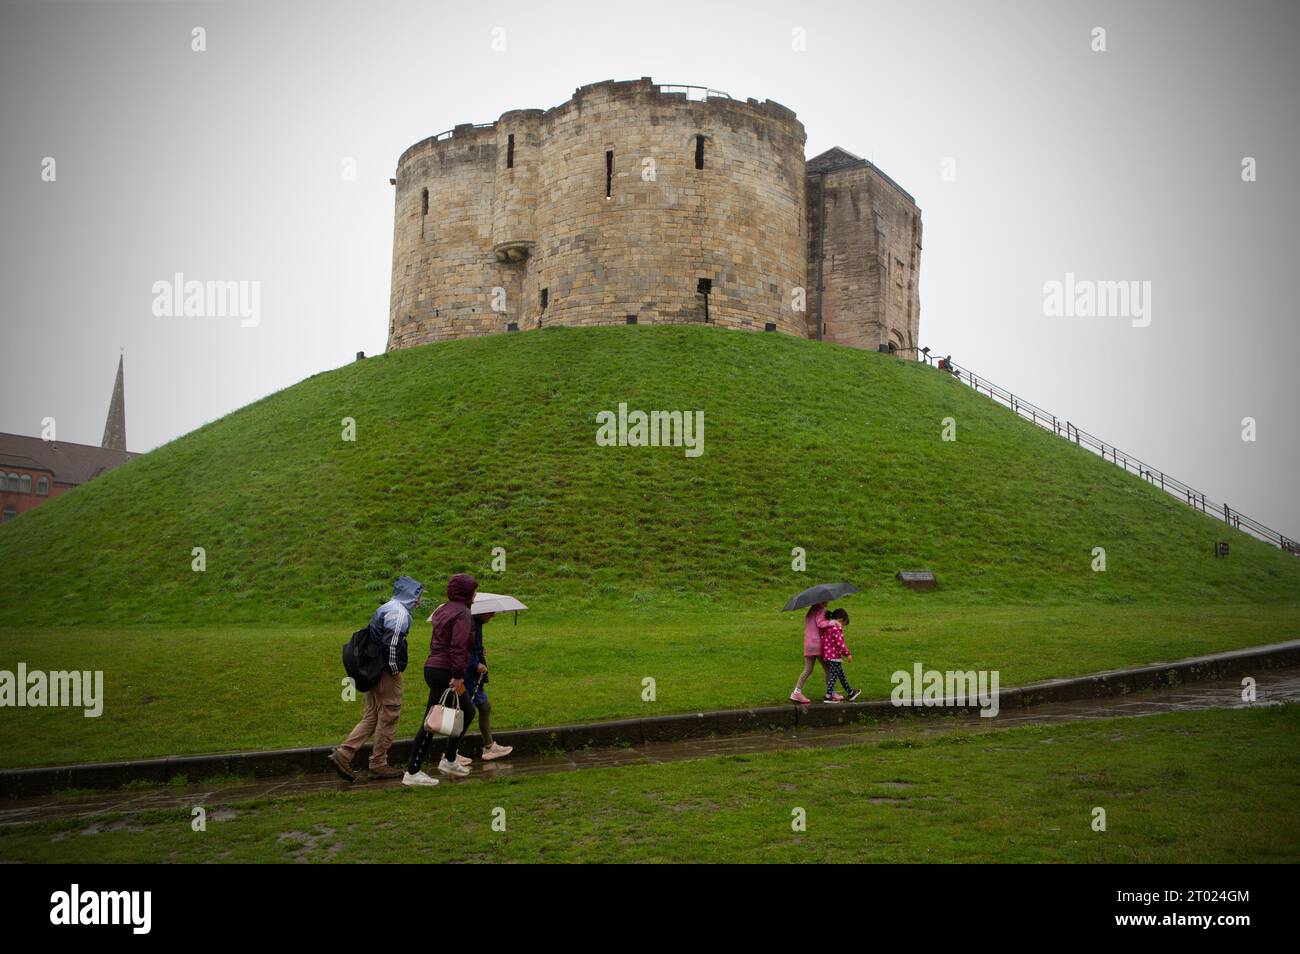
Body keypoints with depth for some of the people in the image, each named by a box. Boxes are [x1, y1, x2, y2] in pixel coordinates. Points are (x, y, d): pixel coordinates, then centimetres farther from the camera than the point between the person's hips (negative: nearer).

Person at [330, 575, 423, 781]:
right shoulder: (399, 612, -13)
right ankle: (379, 764, 9)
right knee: (388, 719, 1)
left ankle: (343, 754, 2)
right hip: (388, 674, -10)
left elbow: (370, 636, 20)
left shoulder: (384, 609, 19)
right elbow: (390, 641, -24)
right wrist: (394, 668, -15)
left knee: (371, 717, 13)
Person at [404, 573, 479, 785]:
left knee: (468, 711, 20)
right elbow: (458, 647, -21)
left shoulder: (443, 610, 16)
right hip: (446, 671, -10)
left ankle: (449, 760, 24)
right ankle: (412, 772, 1)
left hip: (433, 667, 10)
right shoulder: (463, 613, -12)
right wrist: (458, 676, -22)